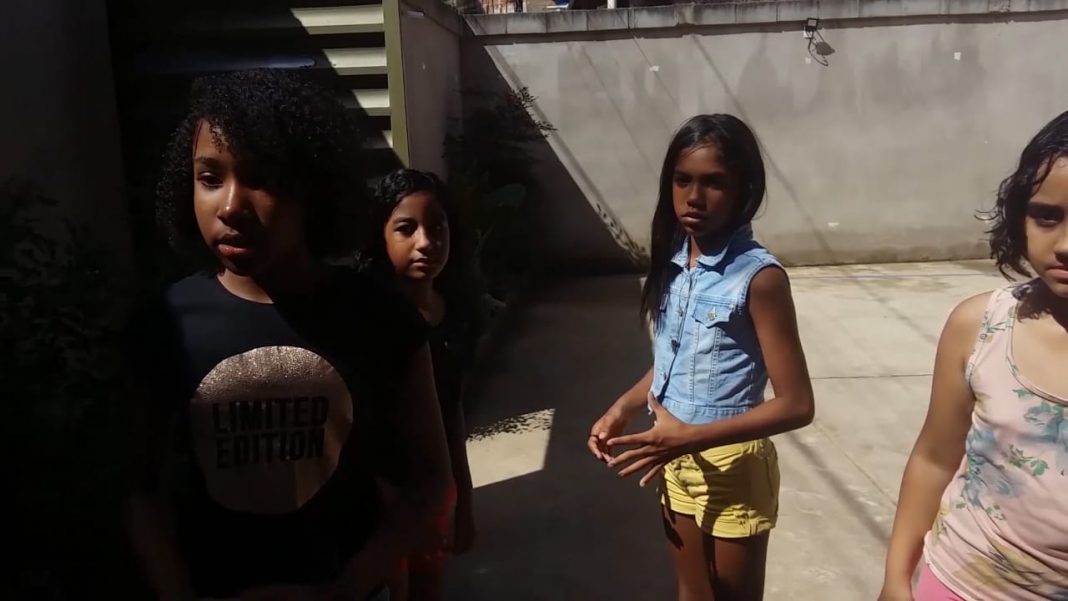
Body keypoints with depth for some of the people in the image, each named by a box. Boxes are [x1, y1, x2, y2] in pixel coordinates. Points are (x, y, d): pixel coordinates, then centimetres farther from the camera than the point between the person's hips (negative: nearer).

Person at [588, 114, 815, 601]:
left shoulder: (759, 276, -21)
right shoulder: (672, 262, -2)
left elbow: (796, 404, -21)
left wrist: (690, 437, -27)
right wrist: (622, 408, -4)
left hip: (732, 466, -6)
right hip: (676, 461, 6)